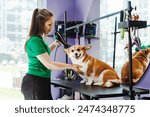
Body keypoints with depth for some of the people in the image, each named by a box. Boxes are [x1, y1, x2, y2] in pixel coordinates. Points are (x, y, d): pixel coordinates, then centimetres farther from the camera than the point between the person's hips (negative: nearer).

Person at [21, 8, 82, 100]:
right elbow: (49, 64, -19)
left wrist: (54, 45, 15)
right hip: (36, 83, -10)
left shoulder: (38, 39, 11)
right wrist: (71, 66, -11)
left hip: (37, 82, 10)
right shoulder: (35, 41, -19)